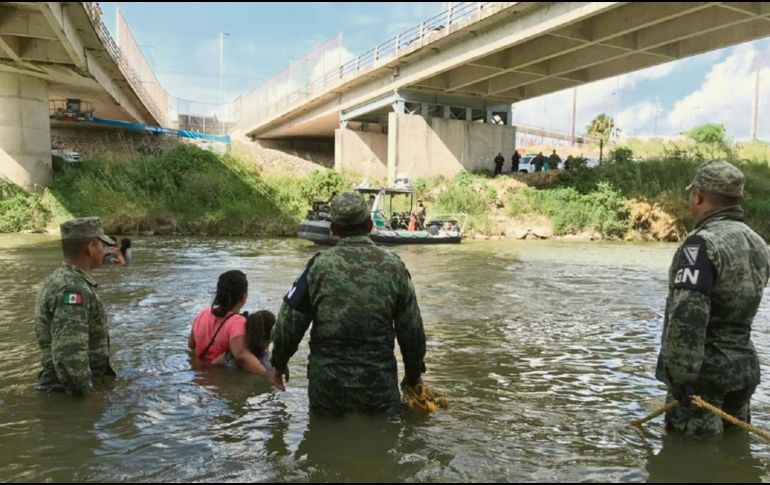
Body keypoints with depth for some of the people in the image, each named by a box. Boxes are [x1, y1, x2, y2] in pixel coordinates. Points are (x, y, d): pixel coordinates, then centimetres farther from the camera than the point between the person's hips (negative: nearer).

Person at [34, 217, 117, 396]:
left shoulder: (61, 280, 9)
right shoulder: (73, 289, -25)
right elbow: (69, 355, -32)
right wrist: (86, 394, -20)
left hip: (66, 388, 10)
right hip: (68, 395, -10)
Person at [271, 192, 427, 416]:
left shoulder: (318, 266, -6)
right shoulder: (393, 266, -2)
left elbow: (289, 322, -2)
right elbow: (412, 329, 3)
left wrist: (279, 362, 15)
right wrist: (413, 375, 17)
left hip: (327, 383, 0)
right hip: (379, 384, 1)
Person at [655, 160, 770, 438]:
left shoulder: (703, 243, -20)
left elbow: (687, 317, -27)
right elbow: (740, 309, 14)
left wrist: (680, 377, -24)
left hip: (706, 373, -8)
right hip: (745, 367, 8)